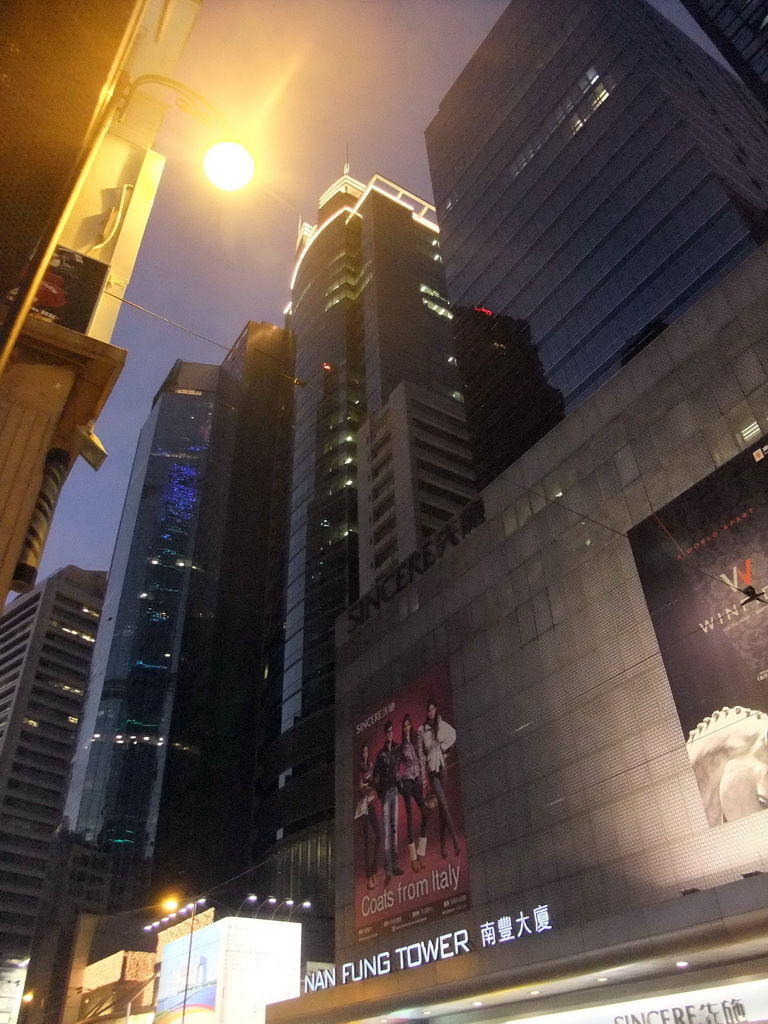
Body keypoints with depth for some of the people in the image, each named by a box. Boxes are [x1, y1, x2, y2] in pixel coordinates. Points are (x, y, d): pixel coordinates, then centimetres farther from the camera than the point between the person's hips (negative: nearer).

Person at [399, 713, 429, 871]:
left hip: (416, 781, 5)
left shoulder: (416, 740, 5)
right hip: (406, 782, -5)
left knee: (425, 812, -1)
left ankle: (421, 853, 9)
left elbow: (421, 761, 7)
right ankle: (413, 857, 4)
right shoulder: (400, 744, -9)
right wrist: (399, 783, -13)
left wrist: (423, 780, 4)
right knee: (410, 816, -3)